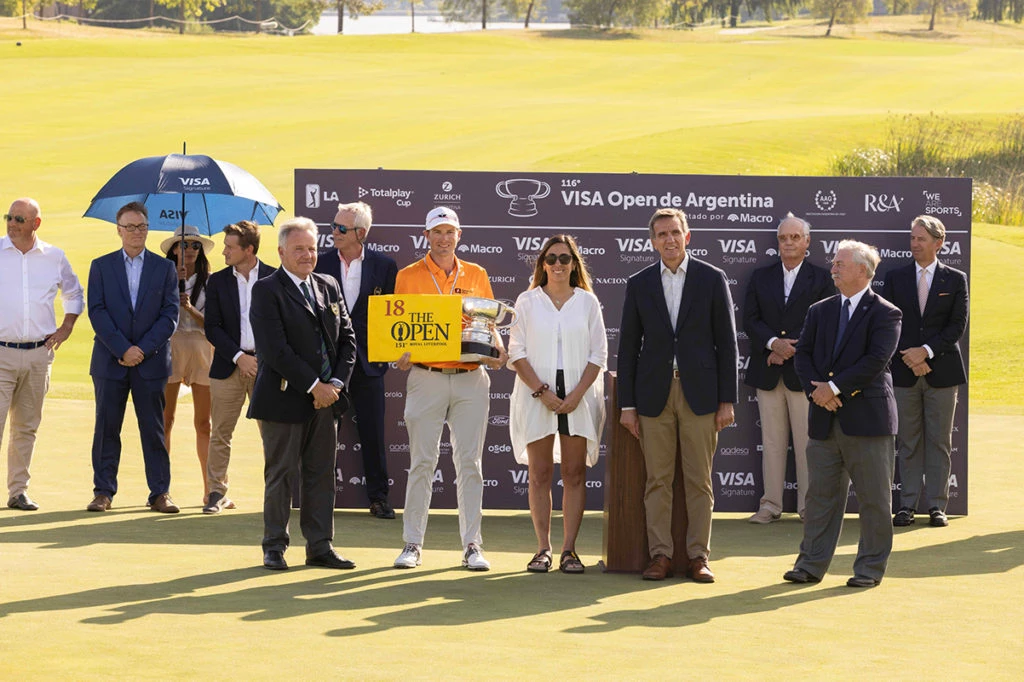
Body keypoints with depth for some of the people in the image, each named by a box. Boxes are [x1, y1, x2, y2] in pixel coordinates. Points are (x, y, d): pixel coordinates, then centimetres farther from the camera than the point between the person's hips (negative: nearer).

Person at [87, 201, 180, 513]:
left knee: (153, 429, 1)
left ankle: (160, 493, 5)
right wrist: (123, 349, -12)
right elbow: (97, 312, -1)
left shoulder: (164, 268, 7)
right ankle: (103, 492, 8)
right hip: (110, 360, 0)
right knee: (106, 428, 2)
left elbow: (170, 315, 1)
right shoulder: (101, 266, 7)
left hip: (151, 361, 0)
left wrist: (143, 349, -11)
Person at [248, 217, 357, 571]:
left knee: (321, 474, 7)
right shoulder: (266, 290, -7)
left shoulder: (329, 287, 13)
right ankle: (274, 547, 10)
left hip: (326, 397, 6)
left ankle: (320, 547, 13)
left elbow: (347, 339, 12)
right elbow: (275, 349, -15)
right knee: (280, 474, 1)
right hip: (284, 397, -6)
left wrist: (336, 383, -3)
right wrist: (313, 385, -15)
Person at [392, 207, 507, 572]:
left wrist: (497, 349, -5)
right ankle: (412, 544, 5)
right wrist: (400, 355, -13)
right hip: (426, 376, -1)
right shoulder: (408, 276, 6)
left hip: (470, 378, 1)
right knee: (422, 462, -1)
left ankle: (472, 545, 5)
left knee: (470, 462, 1)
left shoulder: (476, 275, 12)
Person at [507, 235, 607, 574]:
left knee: (575, 474, -1)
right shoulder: (527, 301, 7)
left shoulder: (587, 301, 8)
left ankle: (569, 549, 2)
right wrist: (542, 391, -11)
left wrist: (577, 394, -9)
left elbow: (598, 354, 5)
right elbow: (517, 352, 1)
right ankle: (543, 549, 4)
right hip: (536, 395, 0)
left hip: (578, 396, 0)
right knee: (540, 475, 0)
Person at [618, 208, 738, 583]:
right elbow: (628, 347, 8)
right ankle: (660, 555, 7)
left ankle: (698, 556, 6)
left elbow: (727, 343, 2)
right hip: (654, 394, 1)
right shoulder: (639, 284, 7)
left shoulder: (712, 279, 3)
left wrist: (727, 400, -3)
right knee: (657, 480, 2)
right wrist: (627, 404, 2)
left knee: (699, 480, 1)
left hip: (700, 393, -1)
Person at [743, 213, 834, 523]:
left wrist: (789, 349, -12)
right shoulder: (761, 277, 12)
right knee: (771, 442, 6)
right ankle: (771, 505, 11)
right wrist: (774, 343, -13)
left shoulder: (821, 278, 3)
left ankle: (808, 506, 5)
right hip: (767, 372, 3)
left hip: (803, 371, -3)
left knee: (806, 442, -1)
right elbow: (750, 320, 4)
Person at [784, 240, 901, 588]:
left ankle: (870, 568, 10)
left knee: (874, 498, 2)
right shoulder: (819, 311, 14)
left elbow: (876, 360, -14)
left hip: (867, 419, -5)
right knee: (820, 494, 7)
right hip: (824, 419, 5)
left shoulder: (885, 314, -3)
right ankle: (811, 564, 13)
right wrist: (817, 391, -9)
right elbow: (803, 354, 8)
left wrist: (834, 387, -15)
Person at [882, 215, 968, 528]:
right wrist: (909, 357, -10)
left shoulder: (955, 279, 4)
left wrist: (926, 351, -13)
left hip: (942, 370, -1)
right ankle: (908, 504, 8)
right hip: (905, 372, 1)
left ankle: (936, 505, 6)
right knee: (908, 441, 4)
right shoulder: (895, 277, 7)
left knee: (939, 441, 2)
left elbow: (958, 325, -2)